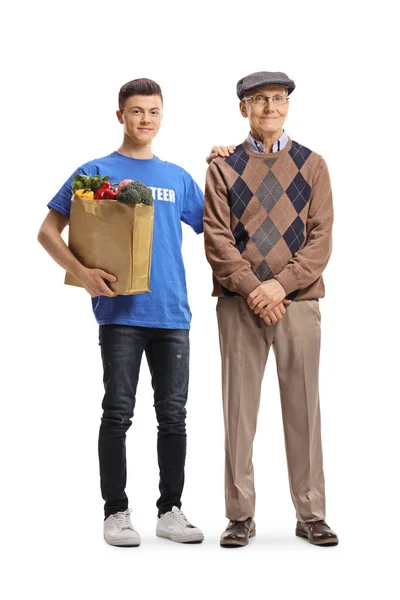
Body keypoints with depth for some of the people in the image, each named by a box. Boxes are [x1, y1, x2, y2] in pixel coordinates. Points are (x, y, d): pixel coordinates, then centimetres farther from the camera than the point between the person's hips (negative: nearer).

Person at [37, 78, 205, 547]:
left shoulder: (178, 178, 15)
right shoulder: (96, 171, 4)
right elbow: (48, 232, 1)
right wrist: (82, 272, -15)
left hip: (172, 312, 4)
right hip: (120, 311, -3)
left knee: (173, 415, 7)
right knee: (118, 413, 1)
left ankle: (170, 511, 18)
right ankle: (115, 512, 11)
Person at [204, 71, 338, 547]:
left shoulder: (311, 165, 9)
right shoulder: (223, 167, 7)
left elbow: (321, 239, 1)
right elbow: (216, 238, -1)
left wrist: (279, 284, -12)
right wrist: (252, 289, -13)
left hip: (298, 299, 1)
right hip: (239, 304, 0)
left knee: (302, 407, 4)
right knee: (239, 407, 3)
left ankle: (311, 515, 15)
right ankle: (241, 516, 13)